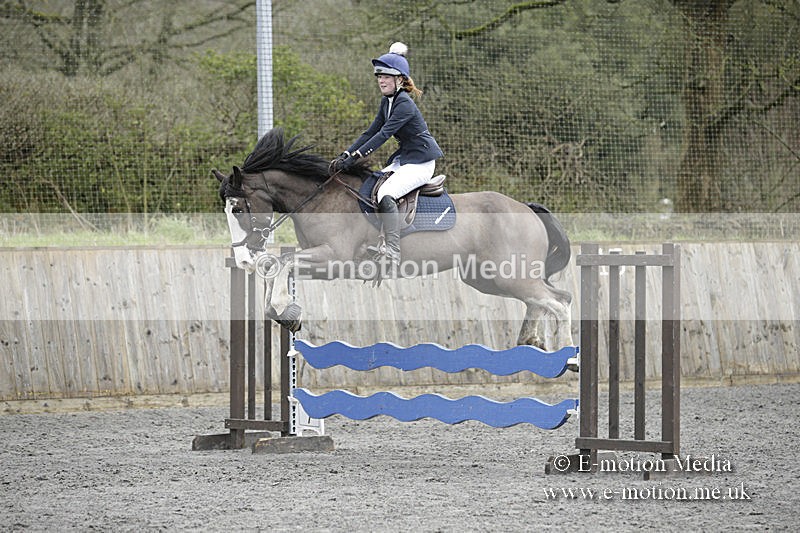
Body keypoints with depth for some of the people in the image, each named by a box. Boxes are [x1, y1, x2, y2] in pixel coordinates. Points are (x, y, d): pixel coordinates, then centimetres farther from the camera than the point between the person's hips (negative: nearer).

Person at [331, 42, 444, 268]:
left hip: (421, 162, -11)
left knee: (386, 194, -29)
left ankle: (393, 252, -37)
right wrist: (345, 155, -2)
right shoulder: (387, 102, 10)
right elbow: (371, 132, 9)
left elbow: (383, 134, -26)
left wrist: (355, 157, -30)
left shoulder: (404, 105, -19)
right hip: (403, 159, 11)